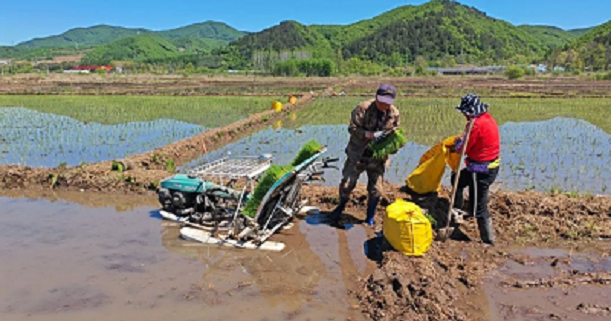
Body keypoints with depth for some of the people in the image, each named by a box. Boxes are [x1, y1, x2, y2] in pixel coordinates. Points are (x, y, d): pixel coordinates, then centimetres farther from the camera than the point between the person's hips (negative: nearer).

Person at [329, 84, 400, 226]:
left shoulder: (394, 114, -3)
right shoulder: (364, 108, -16)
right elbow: (352, 128, -17)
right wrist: (371, 135, -29)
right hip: (357, 154, -2)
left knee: (376, 190, 5)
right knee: (347, 184, 1)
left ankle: (370, 219, 26)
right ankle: (340, 207, 31)